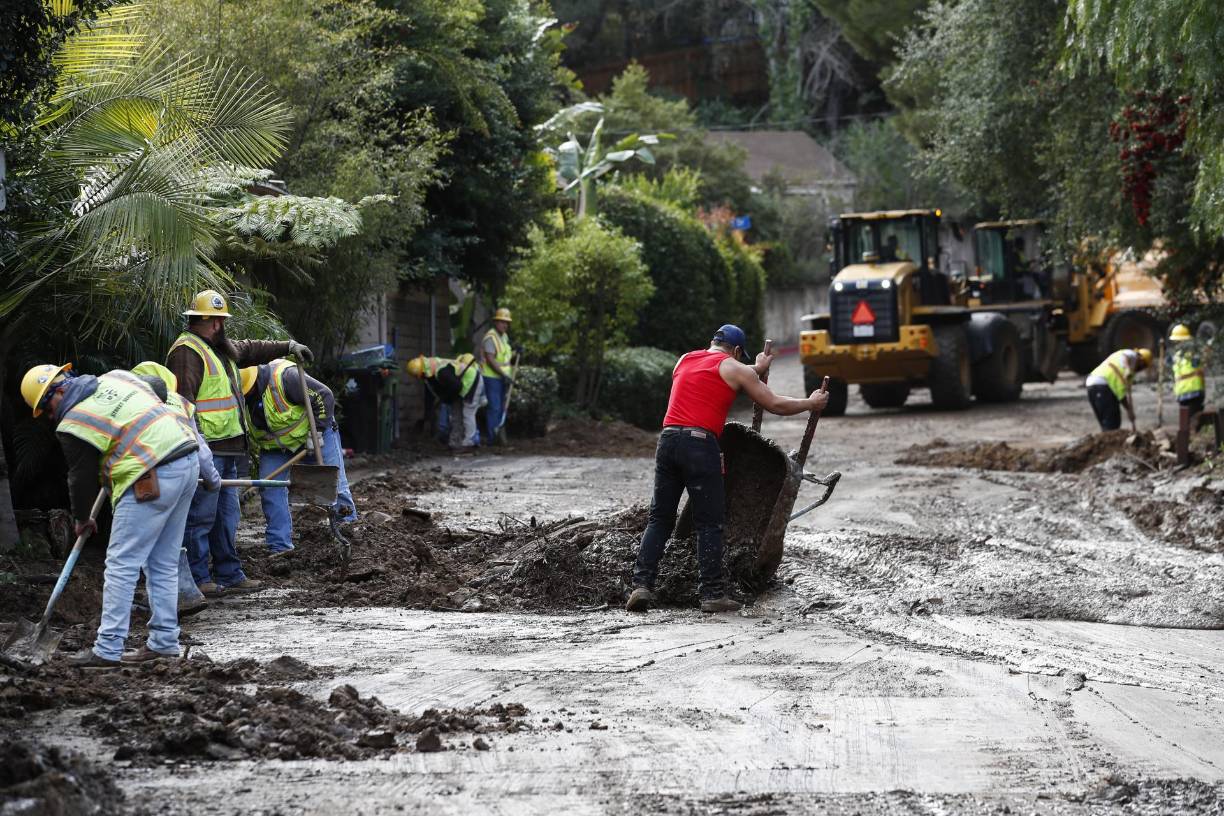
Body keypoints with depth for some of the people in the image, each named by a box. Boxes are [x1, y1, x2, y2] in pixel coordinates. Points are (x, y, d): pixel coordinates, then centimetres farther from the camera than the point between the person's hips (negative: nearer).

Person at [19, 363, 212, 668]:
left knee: (121, 565, -2)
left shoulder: (74, 424, -6)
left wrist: (82, 520, 21)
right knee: (163, 564, 16)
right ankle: (164, 641, 19)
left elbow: (82, 477, 3)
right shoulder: (116, 377, 14)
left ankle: (107, 650, -3)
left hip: (152, 480, -9)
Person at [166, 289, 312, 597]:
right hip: (206, 448, -11)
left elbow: (250, 350, 37)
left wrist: (288, 346, 29)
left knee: (227, 515, 14)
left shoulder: (220, 348, 19)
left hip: (228, 449, 11)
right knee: (201, 515, -7)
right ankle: (197, 578, -3)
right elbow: (182, 401, -20)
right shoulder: (187, 352, -13)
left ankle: (229, 574, 19)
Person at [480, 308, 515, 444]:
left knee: (501, 407, 11)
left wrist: (515, 352, 6)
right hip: (492, 377, -9)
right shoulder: (490, 337, -15)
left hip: (502, 377, 9)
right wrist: (504, 375, -22)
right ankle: (492, 437, -6)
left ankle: (498, 433, 18)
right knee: (494, 407, -9)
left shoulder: (504, 337, 14)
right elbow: (490, 360, -21)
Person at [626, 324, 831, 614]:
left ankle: (642, 584, -3)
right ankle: (712, 594, 0)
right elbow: (776, 405, 10)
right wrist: (810, 403, 26)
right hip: (700, 444, -5)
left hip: (668, 440, 5)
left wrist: (755, 371, 51)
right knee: (709, 524, 1)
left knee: (660, 519, 9)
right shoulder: (734, 368, 6)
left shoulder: (684, 360, 22)